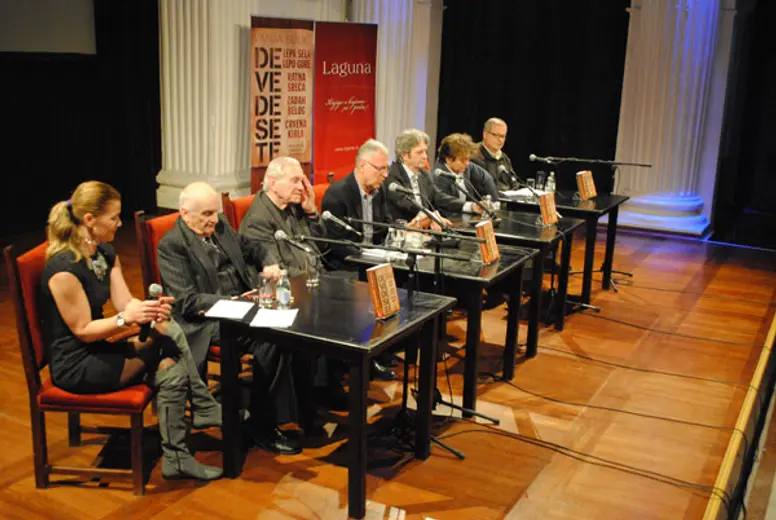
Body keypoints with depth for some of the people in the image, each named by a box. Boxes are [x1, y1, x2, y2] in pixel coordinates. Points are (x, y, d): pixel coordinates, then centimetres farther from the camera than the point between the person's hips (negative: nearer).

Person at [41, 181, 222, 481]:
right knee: (170, 365, -17)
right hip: (75, 365, -9)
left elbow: (126, 302, 0)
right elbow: (82, 330, -19)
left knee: (170, 331, -9)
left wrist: (151, 310, -22)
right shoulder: (64, 268, -24)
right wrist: (126, 319, -34)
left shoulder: (106, 253, 4)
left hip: (97, 350, 9)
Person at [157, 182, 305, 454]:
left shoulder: (220, 225, 12)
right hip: (208, 318, -7)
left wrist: (269, 263, 6)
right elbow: (187, 301, -16)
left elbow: (251, 247, 28)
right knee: (268, 340, -30)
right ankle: (261, 424, -14)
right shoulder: (171, 245, -9)